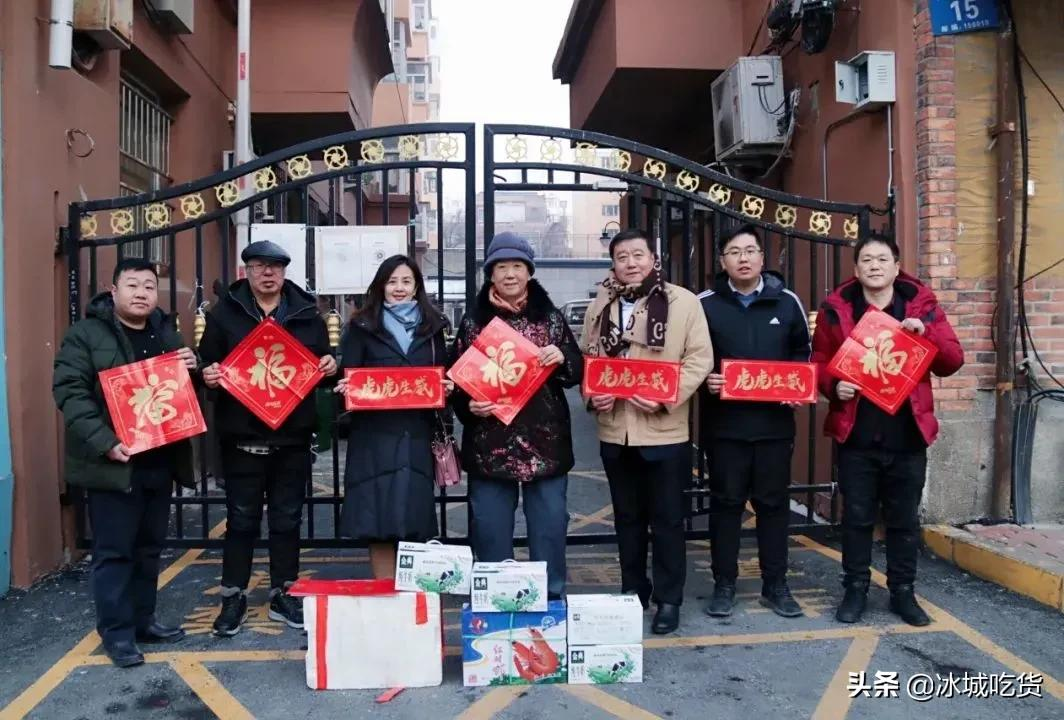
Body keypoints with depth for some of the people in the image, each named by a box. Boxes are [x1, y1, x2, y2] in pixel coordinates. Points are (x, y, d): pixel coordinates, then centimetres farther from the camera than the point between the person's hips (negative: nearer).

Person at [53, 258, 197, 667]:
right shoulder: (85, 334, -4)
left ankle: (143, 620, 26)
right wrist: (104, 443, -23)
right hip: (113, 464, -6)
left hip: (160, 462, 6)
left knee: (149, 548, 14)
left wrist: (191, 369, -2)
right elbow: (69, 392, -13)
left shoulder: (167, 334, 14)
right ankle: (117, 632, 11)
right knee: (114, 551, 1)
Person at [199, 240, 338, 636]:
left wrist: (330, 366, -9)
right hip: (242, 436, -1)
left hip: (292, 436, 2)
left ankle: (283, 595, 23)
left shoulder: (307, 313, 7)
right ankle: (233, 597, 20)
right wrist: (208, 375, -18)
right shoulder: (224, 313, 3)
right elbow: (207, 363, 4)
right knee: (241, 519, 7)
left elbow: (322, 365, 13)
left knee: (287, 519, 11)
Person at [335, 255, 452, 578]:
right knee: (378, 519, -3)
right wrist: (345, 388, -18)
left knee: (415, 519, 3)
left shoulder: (432, 326, 14)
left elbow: (443, 377, 17)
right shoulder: (362, 326, 6)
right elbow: (347, 376, 3)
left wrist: (447, 387, -4)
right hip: (375, 435, -2)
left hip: (417, 434, 2)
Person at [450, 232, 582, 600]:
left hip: (545, 445, 1)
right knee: (491, 535, 8)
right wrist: (468, 406, -14)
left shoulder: (550, 317, 5)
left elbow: (578, 373, 8)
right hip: (489, 447, 0)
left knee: (549, 531, 9)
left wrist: (562, 359, -13)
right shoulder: (473, 321, 3)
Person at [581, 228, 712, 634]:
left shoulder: (682, 301, -4)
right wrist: (592, 395, -7)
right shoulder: (600, 306, 8)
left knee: (667, 520, 7)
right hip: (615, 432, 4)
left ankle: (668, 600, 22)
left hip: (665, 431, -3)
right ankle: (632, 591, 32)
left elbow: (699, 359, -7)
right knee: (627, 518, 16)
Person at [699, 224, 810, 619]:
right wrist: (704, 380, -15)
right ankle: (724, 585, 19)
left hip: (774, 422, 2)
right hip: (723, 423, -1)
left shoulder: (787, 302, 5)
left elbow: (803, 353, 13)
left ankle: (775, 585, 23)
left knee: (774, 502, 9)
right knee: (726, 503, 7)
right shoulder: (705, 304, 1)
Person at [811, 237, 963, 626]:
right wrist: (834, 386, -16)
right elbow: (819, 362, 4)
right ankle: (855, 589, 21)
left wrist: (926, 332, -16)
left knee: (904, 519, 11)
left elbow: (953, 361, 1)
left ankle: (903, 591, 25)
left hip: (908, 433, 1)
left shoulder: (922, 304, 3)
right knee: (856, 516, 8)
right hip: (856, 433, -1)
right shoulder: (836, 308, 1)